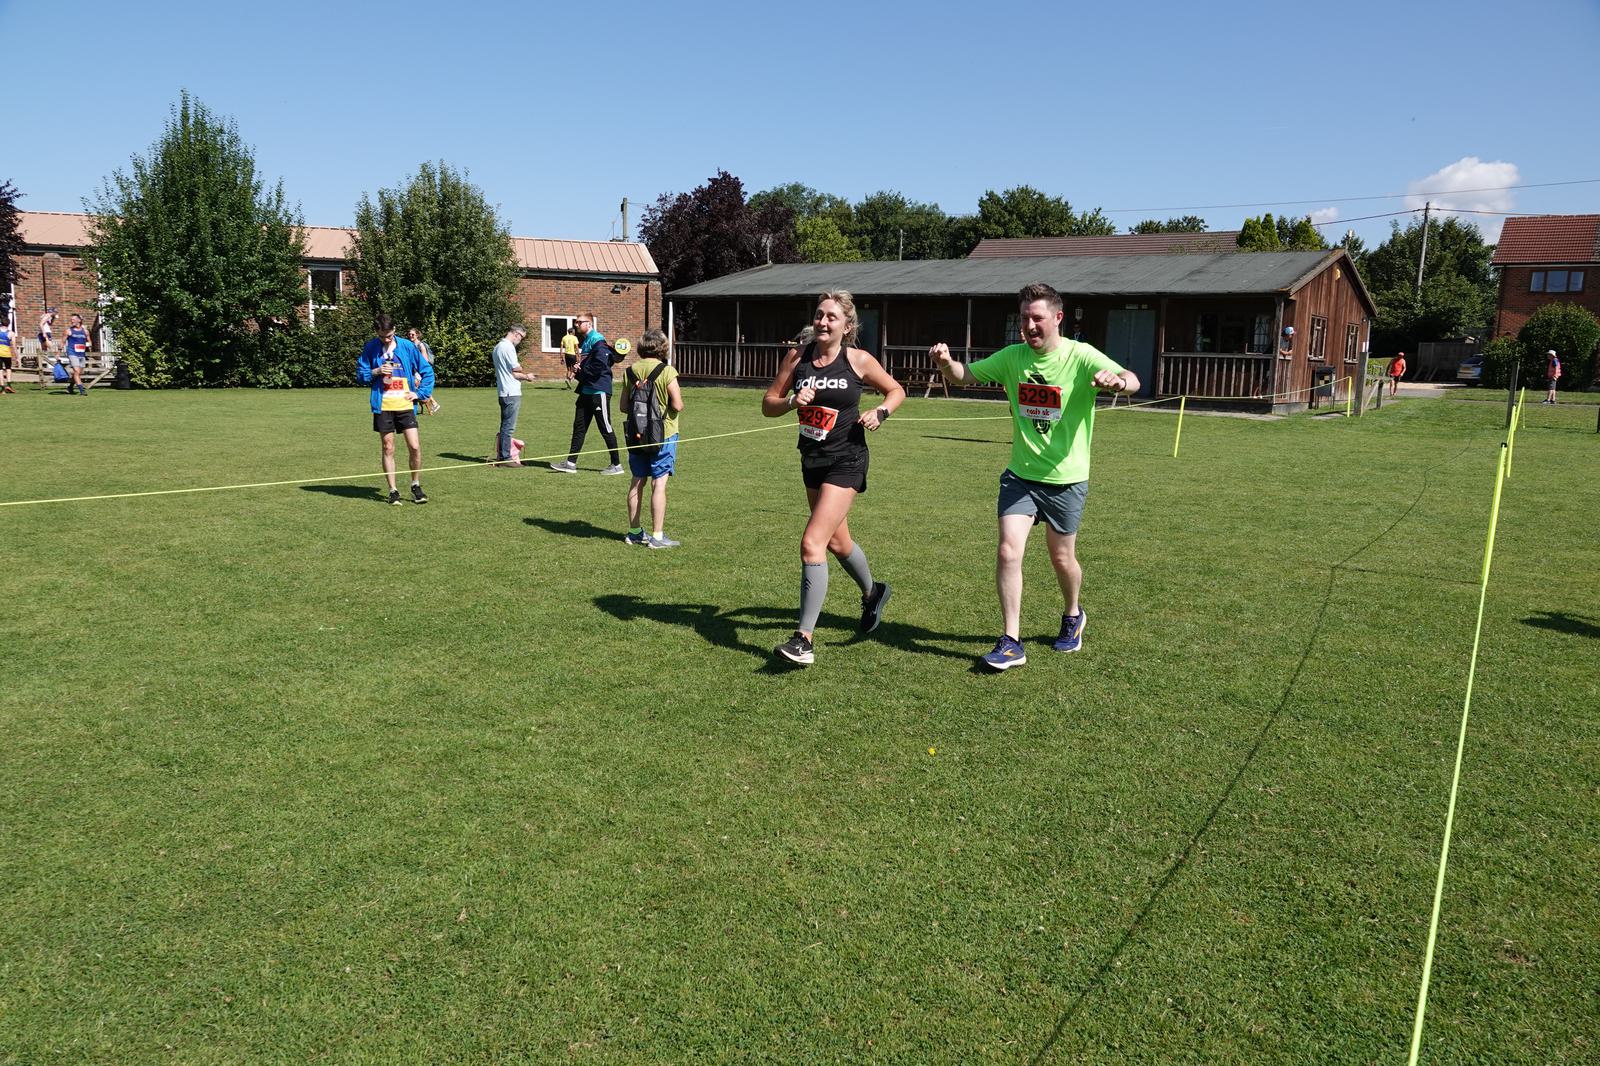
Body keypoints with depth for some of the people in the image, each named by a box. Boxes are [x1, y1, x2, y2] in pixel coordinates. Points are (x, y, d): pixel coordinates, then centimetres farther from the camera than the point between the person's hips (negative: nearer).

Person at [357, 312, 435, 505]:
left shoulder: (407, 346, 1)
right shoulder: (370, 348, 3)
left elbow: (427, 371, 7)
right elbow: (360, 375, 7)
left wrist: (420, 393, -1)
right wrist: (376, 371, -11)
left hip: (405, 405, 0)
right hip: (383, 407, 0)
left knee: (415, 447, -6)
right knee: (388, 449, 4)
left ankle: (416, 486, 13)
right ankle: (393, 491, 13)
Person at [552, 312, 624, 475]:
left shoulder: (598, 341, -14)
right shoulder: (584, 341, 15)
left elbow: (600, 365, -25)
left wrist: (579, 373, -13)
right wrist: (575, 369, 3)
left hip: (599, 391, -10)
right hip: (586, 391, 10)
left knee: (606, 428, -2)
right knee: (579, 427, 9)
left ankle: (616, 465, 7)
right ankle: (571, 463, 13)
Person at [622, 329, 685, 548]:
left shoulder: (630, 371, 2)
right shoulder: (666, 371, -13)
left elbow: (624, 405, 5)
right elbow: (678, 405, -16)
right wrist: (678, 402, 6)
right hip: (663, 433, -5)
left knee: (637, 481, 14)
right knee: (659, 484, -3)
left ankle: (634, 531, 23)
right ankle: (657, 536, -2)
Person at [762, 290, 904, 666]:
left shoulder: (859, 361, -7)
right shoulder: (796, 358, 0)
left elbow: (896, 390, 8)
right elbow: (767, 405, 3)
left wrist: (880, 412, -11)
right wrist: (791, 401, -17)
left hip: (846, 462, -6)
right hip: (812, 460, 6)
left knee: (812, 543, -17)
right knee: (837, 542, 21)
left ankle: (804, 639, -13)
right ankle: (872, 592, 51)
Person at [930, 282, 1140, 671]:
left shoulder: (1080, 356, -13)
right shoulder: (1013, 357, 0)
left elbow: (1133, 381, -27)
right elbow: (963, 376, 4)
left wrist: (1120, 380, -52)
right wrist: (946, 362, -19)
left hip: (1066, 479, -2)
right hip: (1020, 475, 2)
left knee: (1062, 558, 12)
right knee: (1008, 551, -12)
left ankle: (1073, 616, 43)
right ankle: (1011, 642, -2)